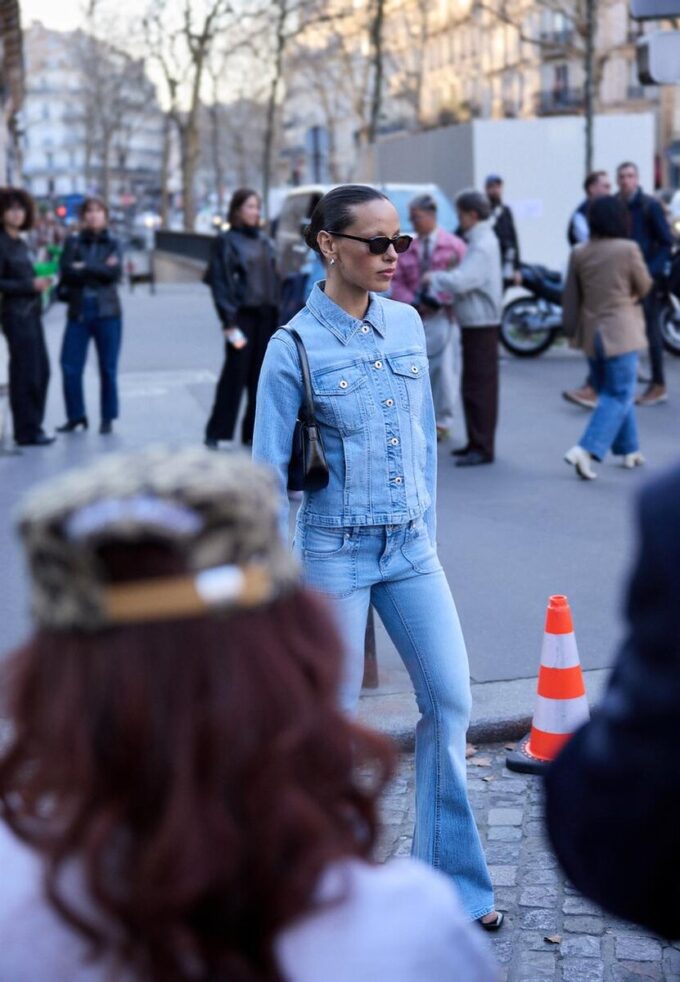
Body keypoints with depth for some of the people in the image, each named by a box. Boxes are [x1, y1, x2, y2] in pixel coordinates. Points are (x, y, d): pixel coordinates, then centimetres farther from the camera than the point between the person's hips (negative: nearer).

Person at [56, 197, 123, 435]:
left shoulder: (113, 244, 8)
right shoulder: (73, 242, 8)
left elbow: (115, 273, -9)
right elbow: (66, 271, -8)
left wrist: (85, 268, -9)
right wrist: (99, 270, -12)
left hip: (107, 313, -1)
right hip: (78, 312, 1)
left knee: (108, 369, 2)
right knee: (70, 367, -2)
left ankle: (107, 418, 14)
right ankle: (76, 416, 14)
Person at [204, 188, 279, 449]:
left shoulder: (264, 240, 15)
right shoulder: (226, 241, -2)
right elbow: (220, 284, -7)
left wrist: (276, 313, 9)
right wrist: (229, 322, -15)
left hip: (266, 315, 5)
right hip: (242, 315, -5)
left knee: (260, 376, 5)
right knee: (235, 374, -5)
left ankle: (253, 432, 12)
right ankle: (215, 433, 3)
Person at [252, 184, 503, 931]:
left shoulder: (407, 324, 3)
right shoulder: (293, 348, -11)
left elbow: (423, 438, 11)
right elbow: (269, 471, -8)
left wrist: (428, 533, 12)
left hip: (410, 547, 5)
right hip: (335, 552, -5)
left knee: (450, 701, 4)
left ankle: (449, 882, 21)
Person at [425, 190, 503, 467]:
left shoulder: (483, 246, -18)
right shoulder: (479, 241, 15)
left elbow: (460, 281, -28)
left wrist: (433, 278, -12)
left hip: (481, 325, -10)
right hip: (474, 322, 10)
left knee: (479, 387, -7)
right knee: (472, 385, 15)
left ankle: (483, 448, -3)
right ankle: (475, 442, 23)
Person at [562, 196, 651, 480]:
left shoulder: (579, 254, 0)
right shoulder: (628, 249, -13)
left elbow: (570, 298, 5)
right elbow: (644, 287, -3)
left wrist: (571, 330, 16)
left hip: (590, 333, 6)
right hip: (621, 332, -6)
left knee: (610, 393, 18)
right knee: (619, 396, -1)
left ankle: (629, 450, 26)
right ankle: (586, 450, -16)